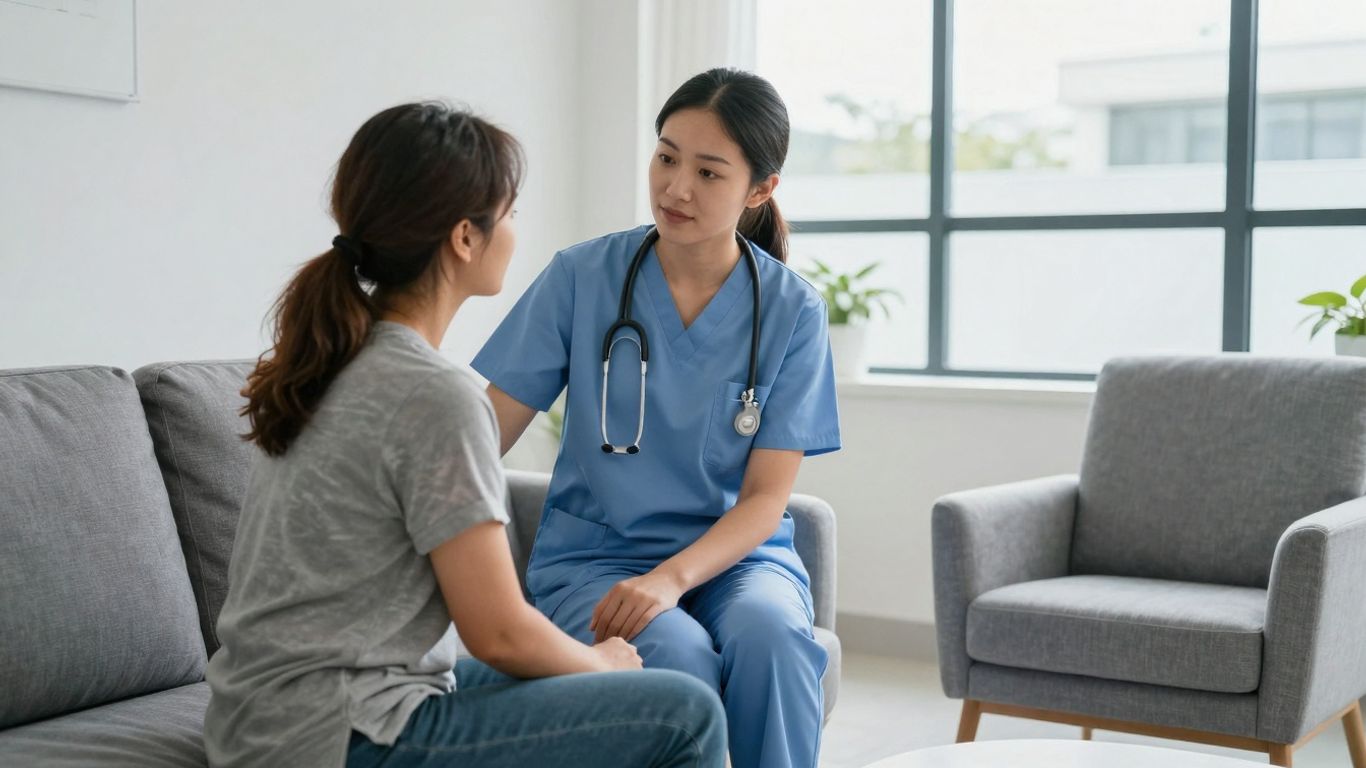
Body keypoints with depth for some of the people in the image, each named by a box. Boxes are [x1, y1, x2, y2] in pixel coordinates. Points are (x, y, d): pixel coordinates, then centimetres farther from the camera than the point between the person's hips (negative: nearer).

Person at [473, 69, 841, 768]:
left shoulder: (791, 309, -2)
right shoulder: (582, 276, -3)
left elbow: (766, 496, -5)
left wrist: (671, 578, -22)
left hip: (733, 552, 1)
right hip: (593, 553, -1)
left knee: (771, 632, -33)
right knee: (678, 657, -32)